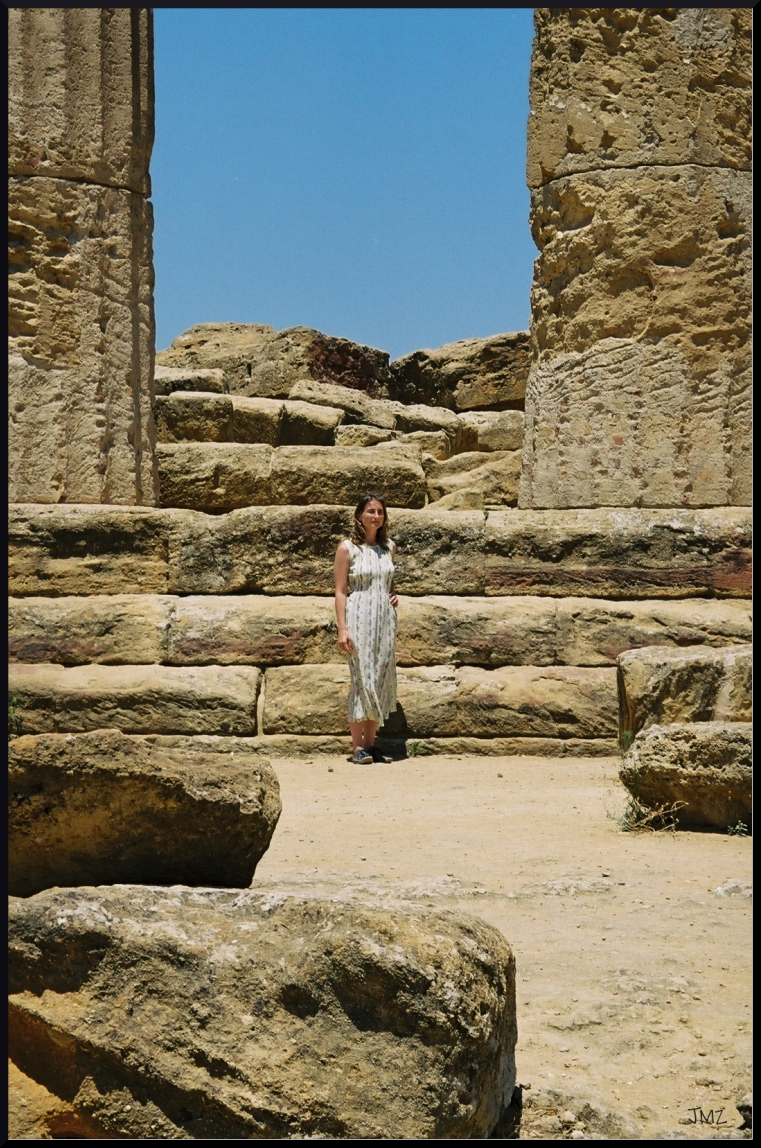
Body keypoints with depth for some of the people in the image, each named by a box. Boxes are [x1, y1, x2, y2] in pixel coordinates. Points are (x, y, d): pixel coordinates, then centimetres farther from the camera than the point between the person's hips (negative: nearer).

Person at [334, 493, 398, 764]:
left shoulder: (389, 548, 12)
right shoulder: (348, 548, -2)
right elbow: (340, 591, -5)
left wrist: (395, 597, 5)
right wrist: (342, 628, -12)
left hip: (385, 619, 5)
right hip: (359, 619, -5)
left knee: (382, 680, 4)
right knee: (361, 679, -6)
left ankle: (370, 744, 11)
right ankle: (357, 747, -2)